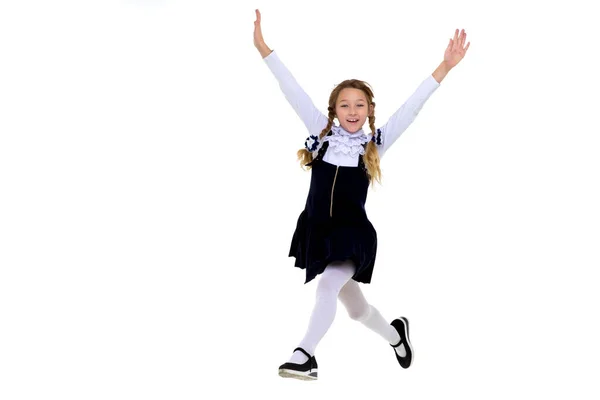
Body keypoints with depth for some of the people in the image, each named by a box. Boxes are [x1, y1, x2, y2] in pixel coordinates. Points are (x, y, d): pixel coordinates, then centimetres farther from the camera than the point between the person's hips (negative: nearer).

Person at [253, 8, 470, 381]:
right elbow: (294, 92, -2)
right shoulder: (322, 133, 0)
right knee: (355, 306, 18)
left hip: (353, 234, -3)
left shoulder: (374, 144, -4)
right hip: (318, 231, 3)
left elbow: (411, 109, -8)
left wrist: (444, 68, -14)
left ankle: (305, 355, -22)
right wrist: (264, 49, -3)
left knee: (328, 287, -27)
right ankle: (395, 333, 45)